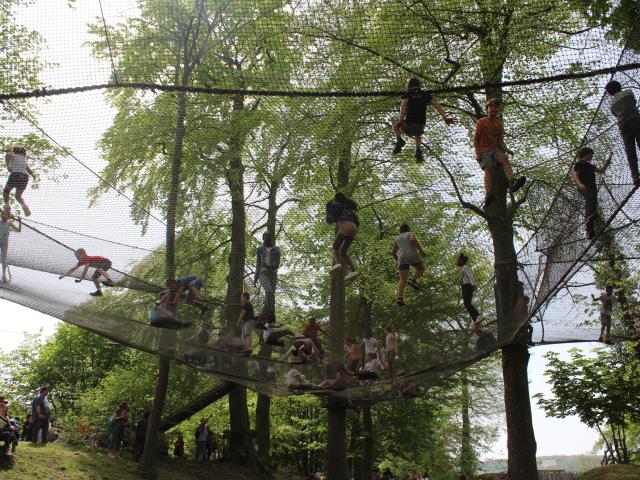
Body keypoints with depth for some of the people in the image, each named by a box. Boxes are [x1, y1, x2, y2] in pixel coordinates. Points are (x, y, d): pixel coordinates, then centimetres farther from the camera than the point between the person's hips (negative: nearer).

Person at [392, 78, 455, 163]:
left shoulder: (407, 94, 10)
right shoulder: (425, 95, 18)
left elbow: (403, 105, -11)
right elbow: (436, 105, 5)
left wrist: (401, 119, -24)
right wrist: (445, 117, -1)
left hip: (408, 123, -3)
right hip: (420, 125, 3)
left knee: (396, 126, 32)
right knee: (417, 135, 39)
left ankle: (399, 140, 6)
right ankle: (418, 151, 15)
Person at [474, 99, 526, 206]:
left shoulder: (499, 124, 13)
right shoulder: (481, 122, 2)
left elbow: (500, 141, 10)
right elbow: (476, 138, -1)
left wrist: (506, 149, -11)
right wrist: (477, 153, -13)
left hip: (495, 149, 4)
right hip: (483, 150, -3)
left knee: (504, 159, -24)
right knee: (488, 169, -20)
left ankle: (512, 183, -43)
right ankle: (488, 195, -32)